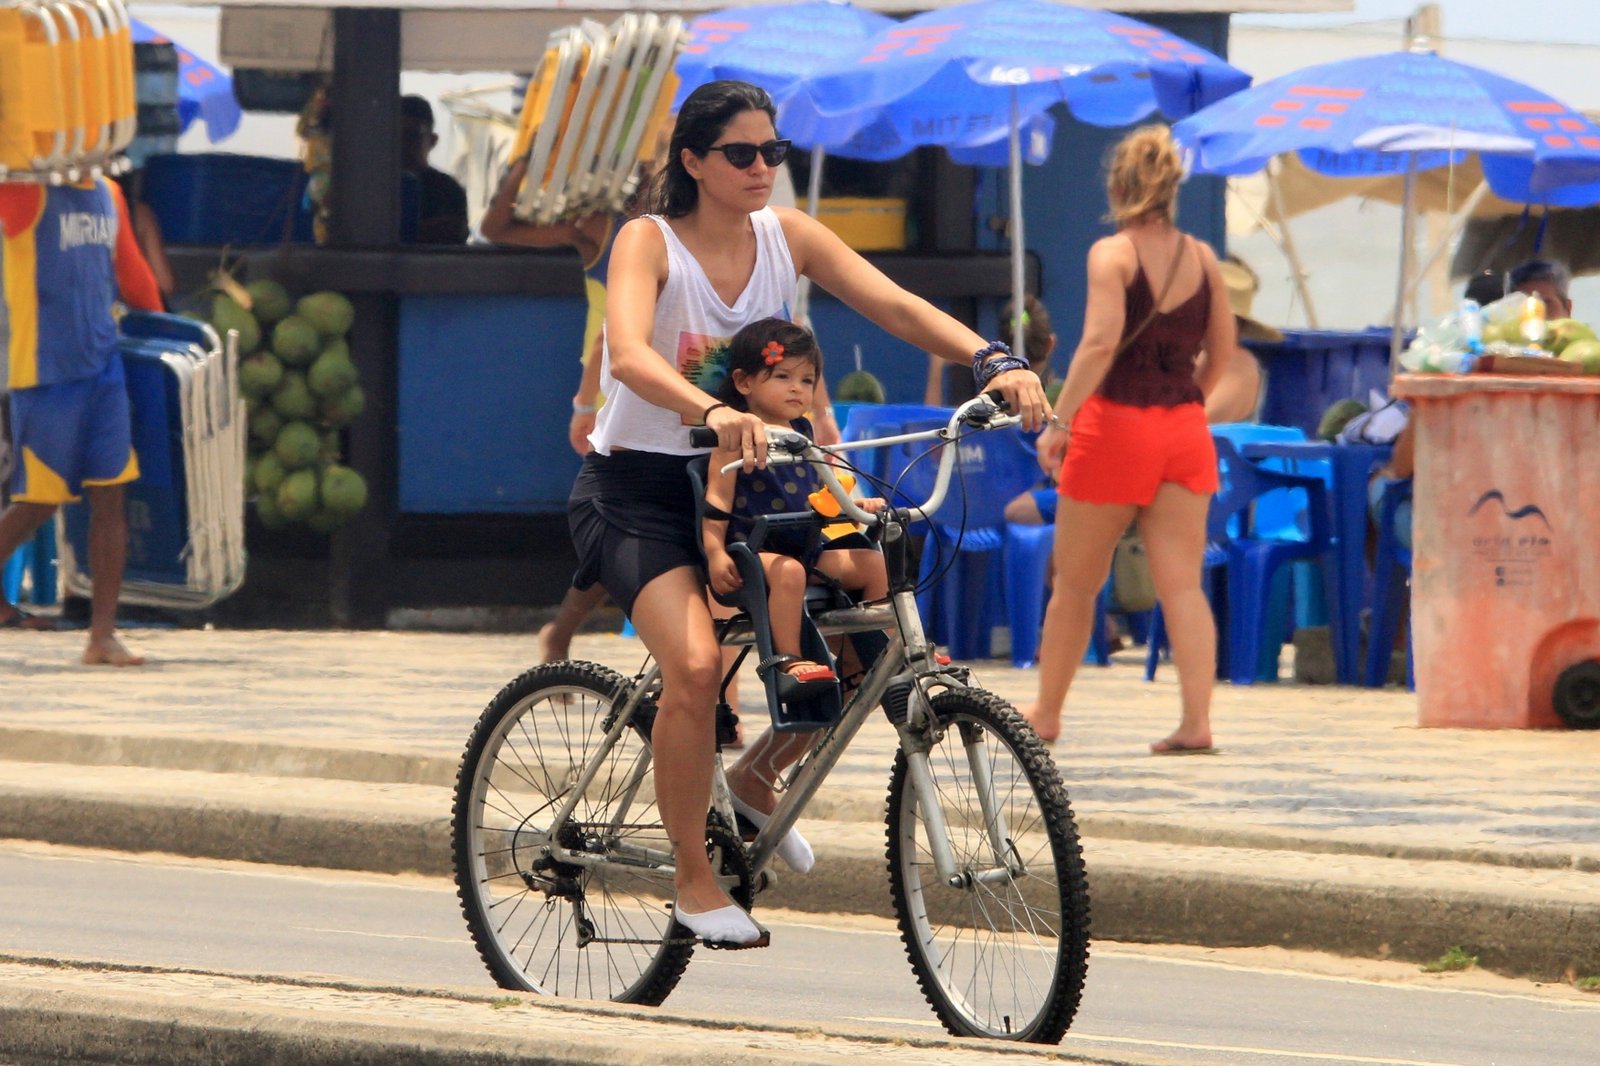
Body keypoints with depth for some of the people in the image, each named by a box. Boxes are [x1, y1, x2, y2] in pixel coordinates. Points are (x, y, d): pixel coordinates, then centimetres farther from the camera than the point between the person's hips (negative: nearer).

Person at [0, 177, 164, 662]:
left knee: (110, 498, 1)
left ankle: (103, 635, 4)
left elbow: (131, 272, 24)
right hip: (44, 370, -6)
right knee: (40, 502, 0)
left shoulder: (108, 196, 13)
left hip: (102, 365, 6)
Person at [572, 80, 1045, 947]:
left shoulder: (787, 236, 0)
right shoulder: (649, 242, -14)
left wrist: (994, 362, -28)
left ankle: (752, 778, 17)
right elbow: (629, 356, -32)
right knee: (696, 664, -28)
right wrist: (712, 413, -52)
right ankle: (693, 878, -11)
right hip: (638, 488, -5)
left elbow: (895, 305, -10)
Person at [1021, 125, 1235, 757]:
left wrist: (1060, 421, -18)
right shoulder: (1202, 259, 6)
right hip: (1184, 431, 4)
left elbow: (1100, 342, -20)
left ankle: (1046, 714, 22)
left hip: (1116, 424, -4)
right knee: (1182, 583, 0)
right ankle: (1197, 720, -12)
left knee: (1076, 583, 11)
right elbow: (1222, 350, 12)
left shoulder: (1112, 254, -9)